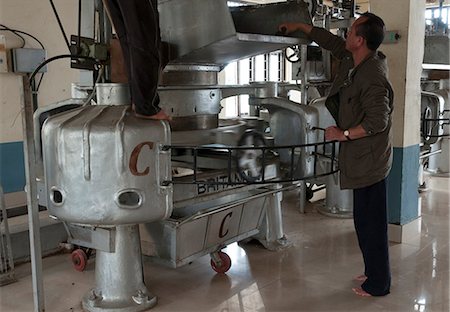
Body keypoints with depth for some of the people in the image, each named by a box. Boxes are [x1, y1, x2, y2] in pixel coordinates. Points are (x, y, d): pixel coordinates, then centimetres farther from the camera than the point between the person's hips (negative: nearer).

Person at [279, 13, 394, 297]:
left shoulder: (372, 76, -22)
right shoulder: (352, 60, 7)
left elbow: (378, 120, -26)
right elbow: (332, 42, 23)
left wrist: (344, 134, -17)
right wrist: (300, 26, 31)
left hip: (369, 159, -10)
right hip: (364, 158, 10)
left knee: (370, 221, -1)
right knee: (366, 219, 19)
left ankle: (378, 284, 13)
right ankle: (374, 272, 33)